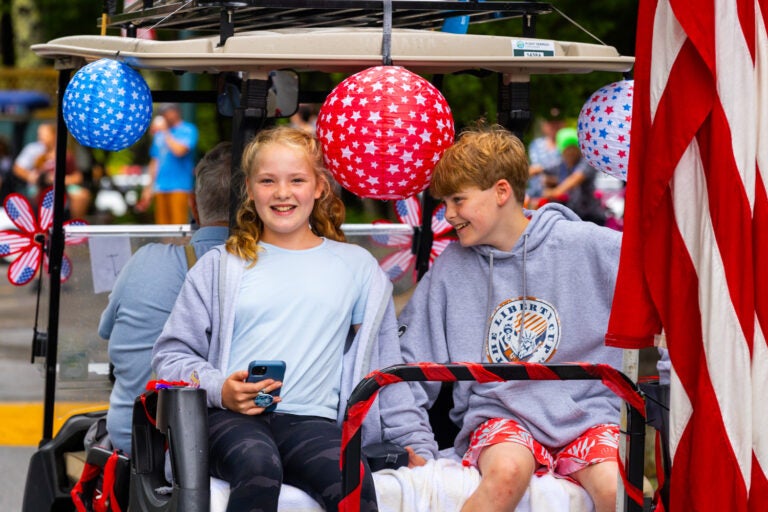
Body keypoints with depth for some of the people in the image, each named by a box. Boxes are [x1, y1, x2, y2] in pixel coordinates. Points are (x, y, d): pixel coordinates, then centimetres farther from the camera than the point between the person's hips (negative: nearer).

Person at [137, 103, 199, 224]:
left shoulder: (188, 130, 0)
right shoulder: (159, 134, 18)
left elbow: (179, 150, -17)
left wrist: (164, 132, -6)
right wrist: (149, 189, 20)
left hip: (179, 186, -6)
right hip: (160, 188, 6)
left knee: (178, 223, -13)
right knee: (162, 224, 4)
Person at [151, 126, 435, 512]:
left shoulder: (357, 268, 22)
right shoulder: (220, 267, 18)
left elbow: (385, 366, 23)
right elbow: (171, 354, 15)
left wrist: (417, 443, 14)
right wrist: (219, 390, -5)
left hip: (310, 421, 1)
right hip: (230, 418, -1)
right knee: (258, 468, -39)